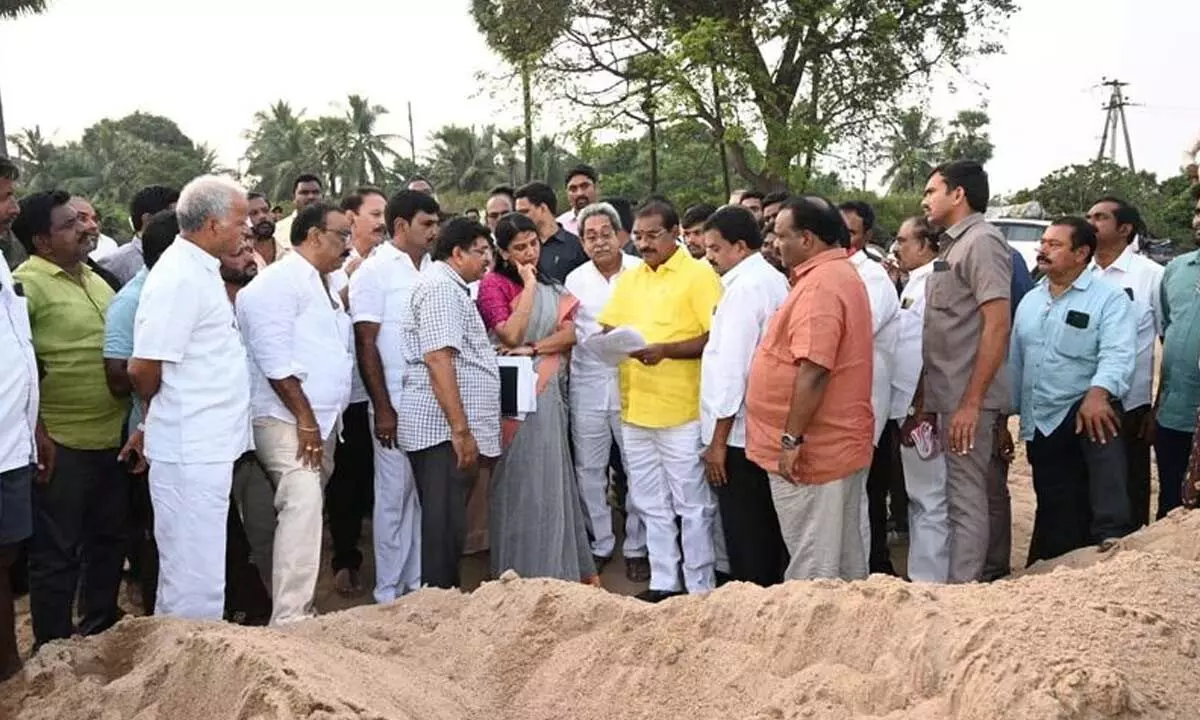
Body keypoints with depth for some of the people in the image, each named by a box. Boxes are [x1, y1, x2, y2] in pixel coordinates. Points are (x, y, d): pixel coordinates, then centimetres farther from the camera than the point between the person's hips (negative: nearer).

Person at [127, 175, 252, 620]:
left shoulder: (201, 270, 13)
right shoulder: (179, 279, -17)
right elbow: (144, 369, -18)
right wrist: (155, 417, 1)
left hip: (208, 447, 10)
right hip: (191, 453, -10)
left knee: (189, 572, 20)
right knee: (197, 583, 0)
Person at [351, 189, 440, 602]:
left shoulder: (432, 270, 9)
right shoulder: (375, 271, -7)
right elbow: (366, 345, -10)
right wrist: (383, 409, -13)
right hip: (396, 404, -5)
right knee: (395, 496, 4)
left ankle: (417, 582, 25)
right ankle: (389, 590, 16)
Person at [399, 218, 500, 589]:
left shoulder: (450, 287, 21)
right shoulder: (440, 287, -12)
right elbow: (438, 359, -22)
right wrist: (461, 430, -23)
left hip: (451, 431, 10)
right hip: (443, 430, -10)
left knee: (449, 525, 14)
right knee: (444, 527, -5)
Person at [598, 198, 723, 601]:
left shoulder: (699, 274, -6)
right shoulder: (629, 279, 13)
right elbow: (609, 328, 17)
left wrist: (667, 350, -22)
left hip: (682, 412, -6)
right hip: (635, 410, 6)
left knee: (693, 506, 3)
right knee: (652, 506, 15)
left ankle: (701, 589, 14)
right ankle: (663, 583, 26)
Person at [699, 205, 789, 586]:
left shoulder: (744, 288, -16)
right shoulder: (774, 281, 12)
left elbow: (733, 368, -20)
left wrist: (718, 439, -16)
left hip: (739, 432, -9)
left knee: (745, 538, -1)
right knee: (768, 530, 16)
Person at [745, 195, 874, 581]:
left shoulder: (819, 286, -19)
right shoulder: (842, 275, 14)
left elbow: (813, 370, -26)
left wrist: (792, 438, -22)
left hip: (811, 451, -10)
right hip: (839, 444, 10)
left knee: (813, 568, -1)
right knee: (845, 558, 17)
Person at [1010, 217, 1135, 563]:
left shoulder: (1109, 298, -3)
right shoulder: (1030, 301, 16)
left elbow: (1117, 353, -18)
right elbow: (1015, 361, 19)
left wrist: (1098, 393, -36)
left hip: (1088, 412, -6)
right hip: (1040, 425, 6)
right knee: (1054, 512, 11)